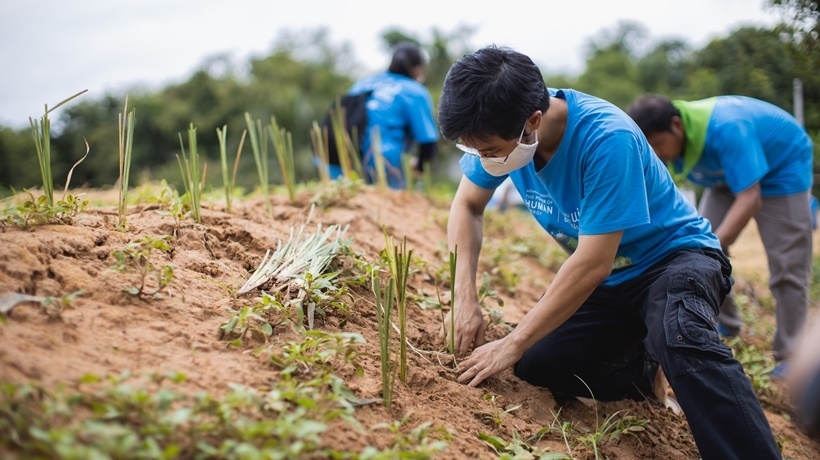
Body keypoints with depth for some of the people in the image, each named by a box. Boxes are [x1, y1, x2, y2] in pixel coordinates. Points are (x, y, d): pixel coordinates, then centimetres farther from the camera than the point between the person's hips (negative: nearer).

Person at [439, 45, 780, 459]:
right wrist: (465, 299, -16)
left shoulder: (606, 139, -34)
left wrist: (513, 344, -26)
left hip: (674, 255, -7)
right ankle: (646, 369, 13)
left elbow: (594, 263, -31)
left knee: (678, 335, -38)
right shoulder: (501, 131, -15)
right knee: (536, 365, -7)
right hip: (609, 281, 7)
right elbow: (467, 206, 0)